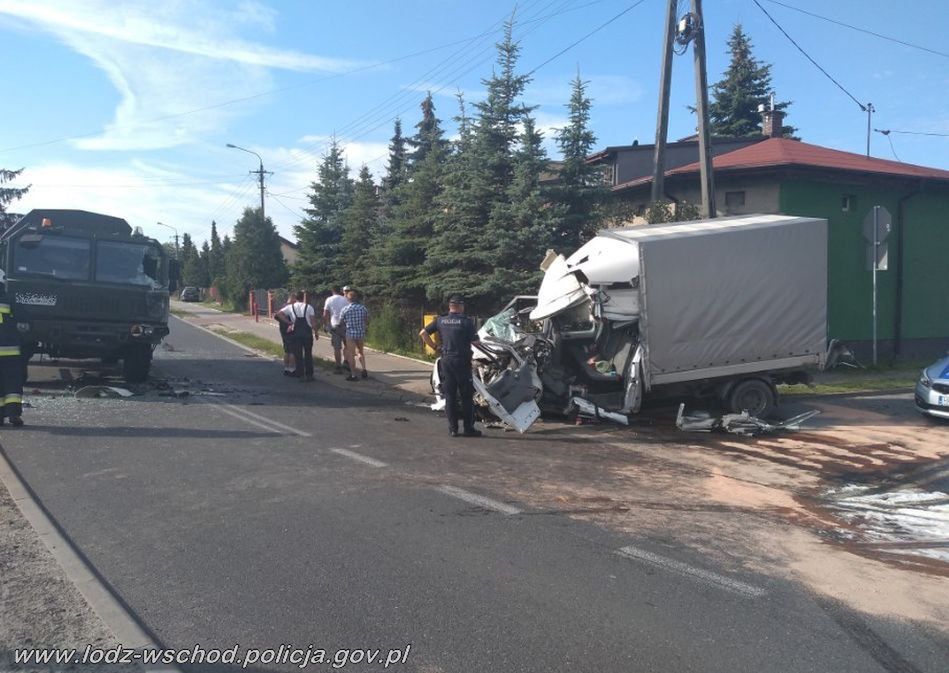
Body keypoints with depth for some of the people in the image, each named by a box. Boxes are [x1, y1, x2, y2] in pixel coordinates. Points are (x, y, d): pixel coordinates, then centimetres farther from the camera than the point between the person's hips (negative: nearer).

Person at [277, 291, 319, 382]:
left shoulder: (290, 307, 5)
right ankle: (309, 375, 12)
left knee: (298, 355, 6)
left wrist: (289, 322, 2)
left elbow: (279, 314, -3)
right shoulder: (308, 307, 3)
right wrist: (315, 332, 6)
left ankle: (301, 375, 5)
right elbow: (313, 321, -2)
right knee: (308, 354, 10)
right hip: (307, 332, 0)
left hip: (295, 333, 0)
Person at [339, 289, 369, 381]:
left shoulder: (345, 309, -8)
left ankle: (353, 375, 6)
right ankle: (364, 370, 13)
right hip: (361, 334, 3)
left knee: (351, 355, 4)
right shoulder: (364, 308, -2)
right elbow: (367, 322, 8)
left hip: (350, 333, -3)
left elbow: (341, 321, 3)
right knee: (361, 352, 23)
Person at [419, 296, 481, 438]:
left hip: (446, 361, 4)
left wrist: (435, 347, 8)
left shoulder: (440, 320, 5)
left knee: (450, 396, 8)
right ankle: (469, 428, 6)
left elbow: (423, 333, 5)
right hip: (462, 361, -3)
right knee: (466, 397, 4)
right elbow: (476, 342, -8)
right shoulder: (467, 321, -6)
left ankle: (453, 429, 9)